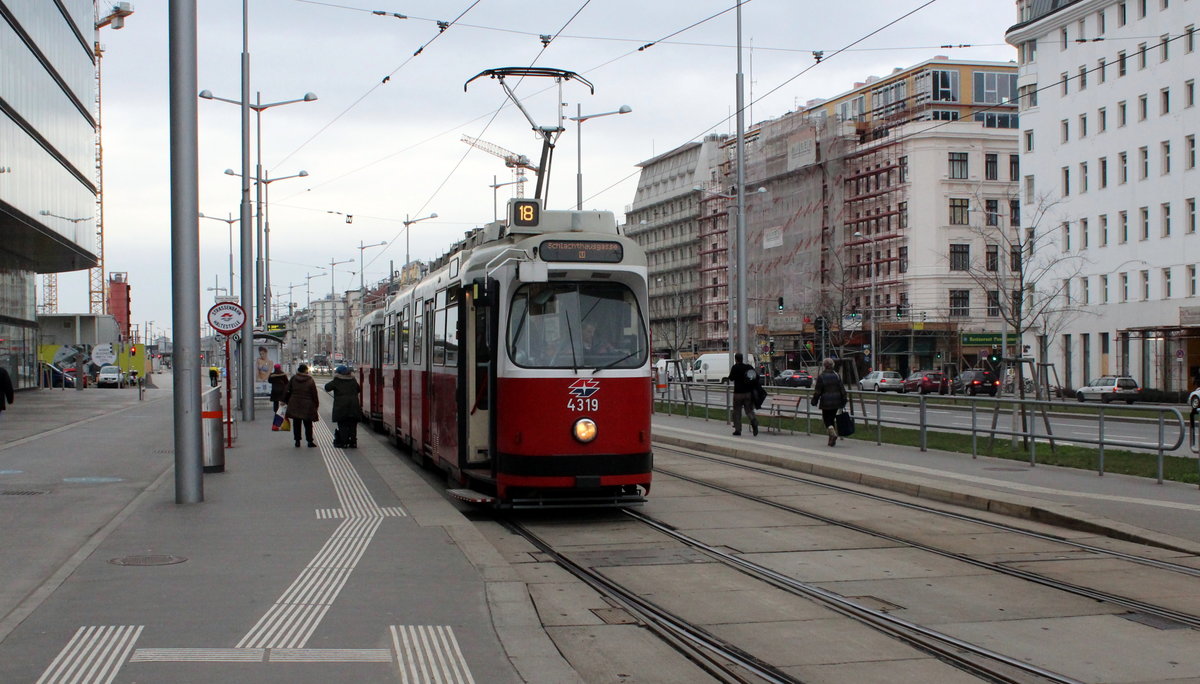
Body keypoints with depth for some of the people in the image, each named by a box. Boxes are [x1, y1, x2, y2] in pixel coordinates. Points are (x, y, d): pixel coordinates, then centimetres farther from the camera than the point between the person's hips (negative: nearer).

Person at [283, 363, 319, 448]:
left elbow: (287, 391, 6)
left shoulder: (293, 379, 1)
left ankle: (297, 440, 8)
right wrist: (316, 404, 5)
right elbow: (314, 394, -5)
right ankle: (310, 441, 4)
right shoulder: (310, 380, -7)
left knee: (296, 423, 9)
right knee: (308, 424, 5)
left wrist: (285, 401, 16)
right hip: (307, 405, -2)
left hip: (294, 405, 2)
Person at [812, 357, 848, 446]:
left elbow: (817, 391, -6)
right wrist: (844, 399, 8)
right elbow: (842, 389, 3)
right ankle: (831, 440, 15)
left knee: (827, 419, 2)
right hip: (836, 402, 5)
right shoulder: (837, 375, 3)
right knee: (832, 418, 14)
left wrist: (814, 401, 4)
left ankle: (833, 433, -23)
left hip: (826, 402, -5)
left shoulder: (821, 377, -9)